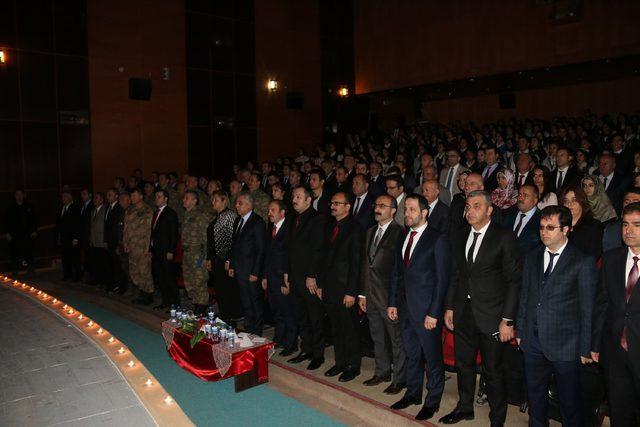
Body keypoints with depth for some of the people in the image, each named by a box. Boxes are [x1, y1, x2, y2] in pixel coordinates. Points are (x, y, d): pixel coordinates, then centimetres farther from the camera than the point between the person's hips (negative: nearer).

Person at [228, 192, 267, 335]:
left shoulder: (258, 222, -13)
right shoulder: (238, 220, 12)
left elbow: (261, 249, -14)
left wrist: (255, 272, -16)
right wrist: (232, 265, 12)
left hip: (251, 271, -7)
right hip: (239, 270, 7)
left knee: (255, 303, 3)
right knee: (245, 302, 15)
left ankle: (256, 333, 15)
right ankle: (248, 329, 26)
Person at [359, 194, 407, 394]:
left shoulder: (399, 233, -13)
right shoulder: (371, 232, 12)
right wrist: (362, 293, 13)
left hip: (390, 295, -8)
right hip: (371, 295, 8)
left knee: (397, 339, 5)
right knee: (378, 337, 19)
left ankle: (399, 379, 18)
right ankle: (382, 372, 34)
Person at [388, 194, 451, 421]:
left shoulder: (438, 240, -11)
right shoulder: (403, 237, 9)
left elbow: (442, 279, -13)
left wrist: (433, 313, -15)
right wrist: (393, 302, 9)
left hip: (427, 310, -6)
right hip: (405, 308, 6)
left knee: (432, 357, 8)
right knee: (412, 355, 19)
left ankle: (432, 401, 24)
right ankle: (413, 393, 34)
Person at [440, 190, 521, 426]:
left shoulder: (504, 237, -10)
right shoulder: (461, 239, 9)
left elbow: (513, 281, -11)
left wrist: (507, 320, -14)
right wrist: (449, 307, 11)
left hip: (491, 316, -5)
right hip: (464, 313, 5)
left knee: (493, 370, 7)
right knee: (463, 363, 17)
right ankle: (464, 407, 38)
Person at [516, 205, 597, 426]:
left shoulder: (583, 261, -9)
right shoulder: (531, 258, 8)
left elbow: (588, 308, -8)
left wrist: (586, 349, -7)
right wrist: (520, 331, 11)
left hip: (565, 346, -5)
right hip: (533, 342, 5)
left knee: (570, 402, 10)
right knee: (535, 397, 18)